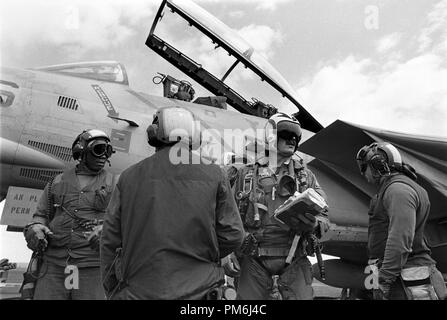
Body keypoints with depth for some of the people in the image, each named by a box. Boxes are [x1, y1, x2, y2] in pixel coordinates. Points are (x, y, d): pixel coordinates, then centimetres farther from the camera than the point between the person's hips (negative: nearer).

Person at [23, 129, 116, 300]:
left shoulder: (112, 183, 7)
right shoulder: (58, 181, 15)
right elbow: (42, 215, 18)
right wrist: (34, 229, -4)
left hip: (92, 267, -2)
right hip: (54, 264, 2)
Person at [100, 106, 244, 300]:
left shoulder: (130, 177, 2)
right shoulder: (213, 175, 0)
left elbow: (110, 241, 4)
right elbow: (232, 235, -1)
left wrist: (112, 292, 14)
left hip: (138, 291, 1)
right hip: (198, 290, 0)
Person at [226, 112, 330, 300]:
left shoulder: (306, 176, 11)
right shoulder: (246, 174, 6)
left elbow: (324, 217, 7)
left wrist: (314, 223, -15)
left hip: (294, 261, 1)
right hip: (254, 261, -1)